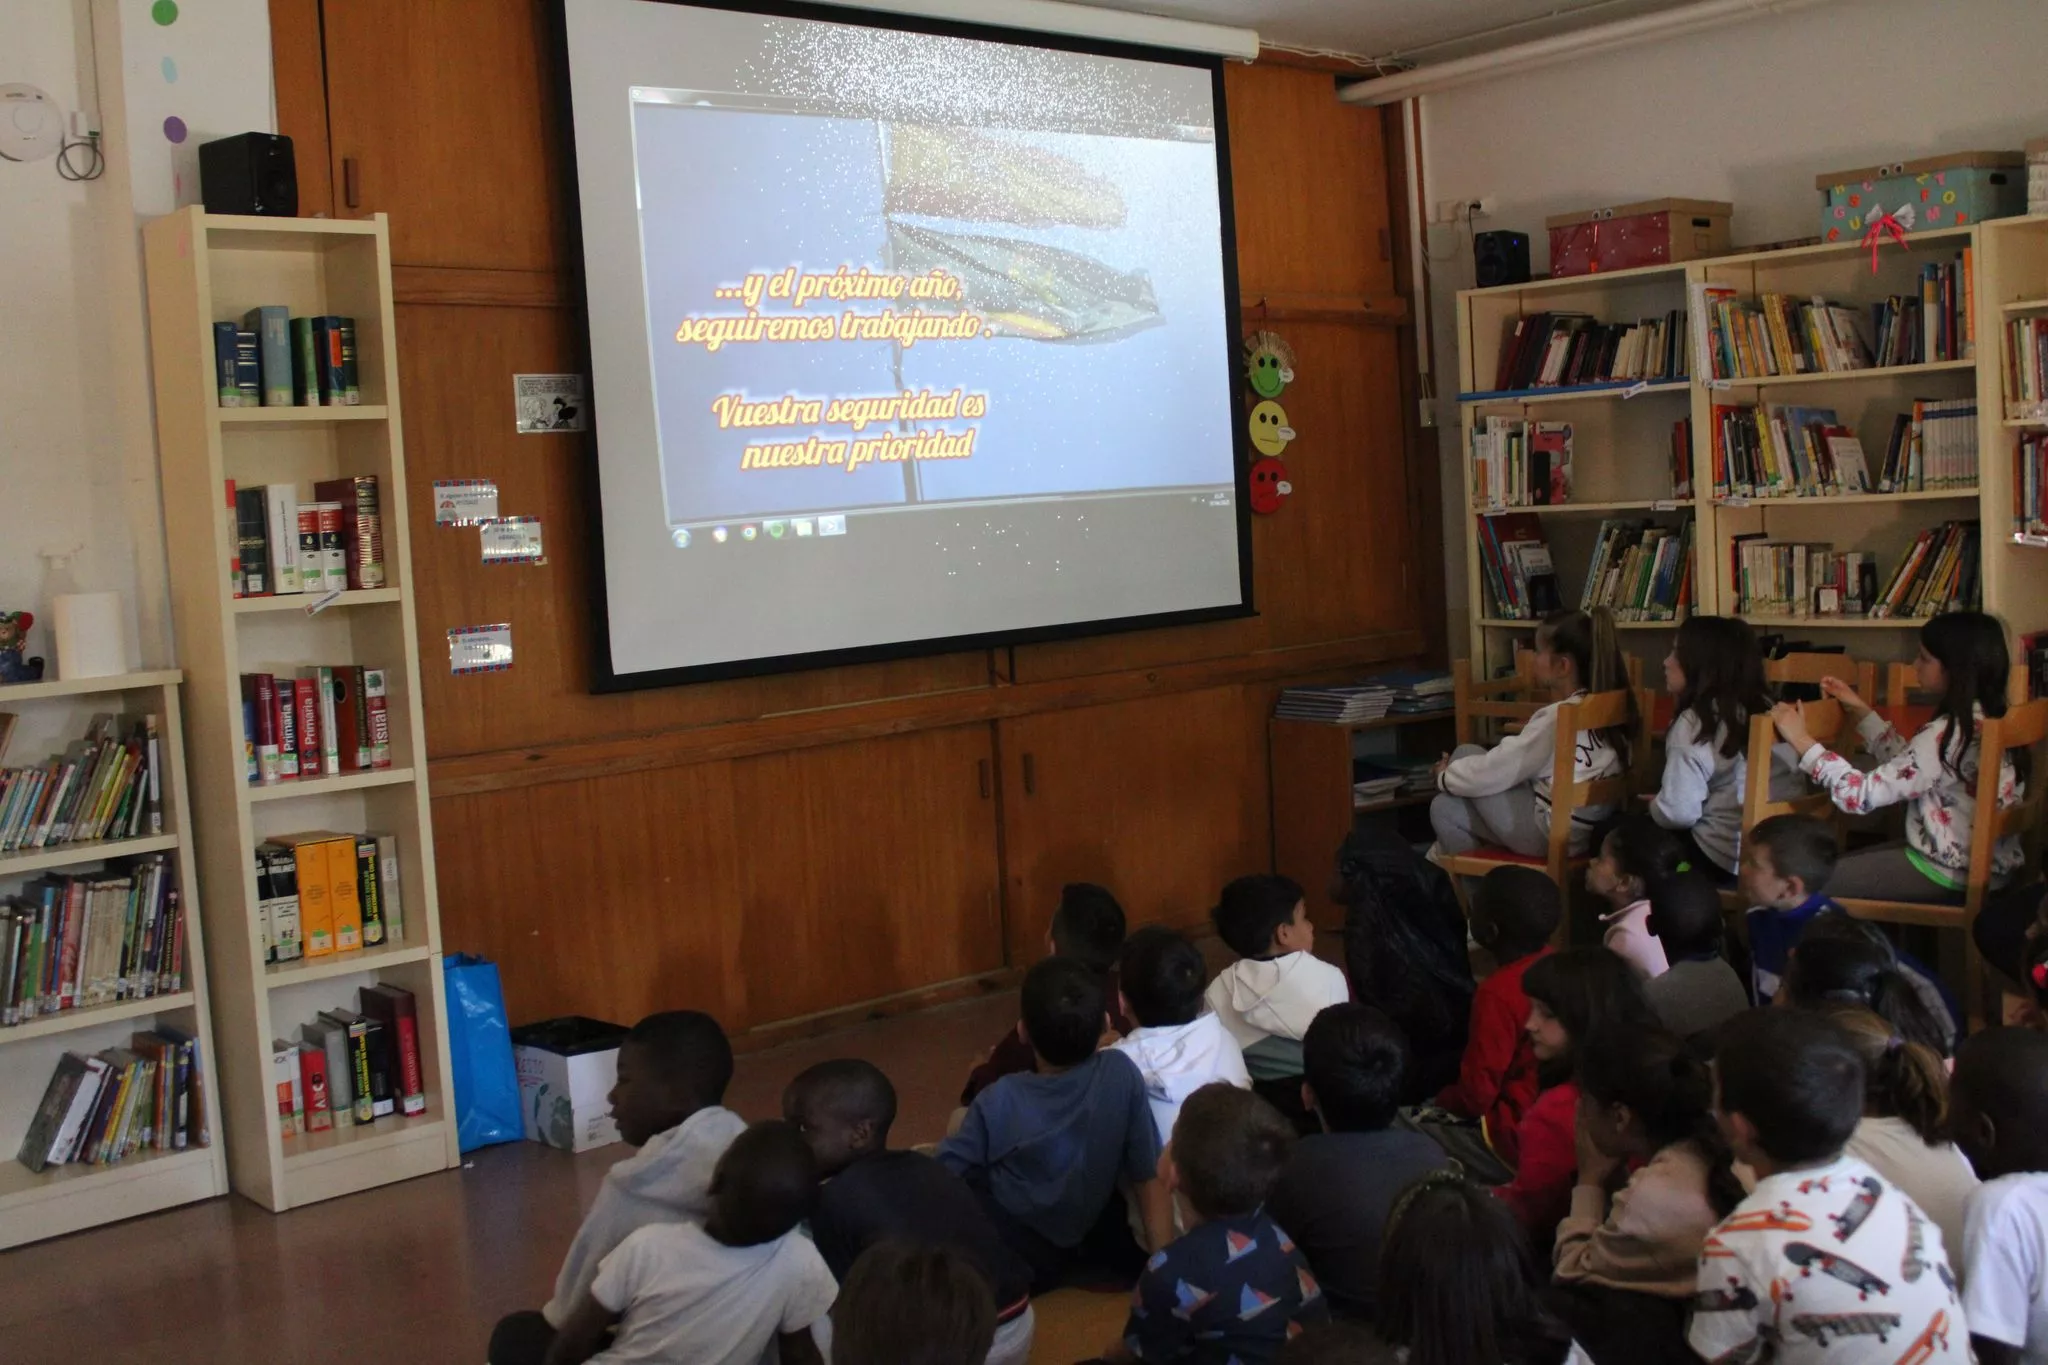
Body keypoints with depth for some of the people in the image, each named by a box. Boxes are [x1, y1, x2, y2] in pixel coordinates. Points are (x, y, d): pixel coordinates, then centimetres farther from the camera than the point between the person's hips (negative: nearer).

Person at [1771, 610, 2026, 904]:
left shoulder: (1949, 734, -26)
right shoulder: (1988, 720, 3)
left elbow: (1862, 795, -27)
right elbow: (1906, 766, 14)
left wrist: (1801, 740, -22)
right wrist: (1861, 711, 13)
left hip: (1950, 877, -9)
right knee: (1836, 865, 23)